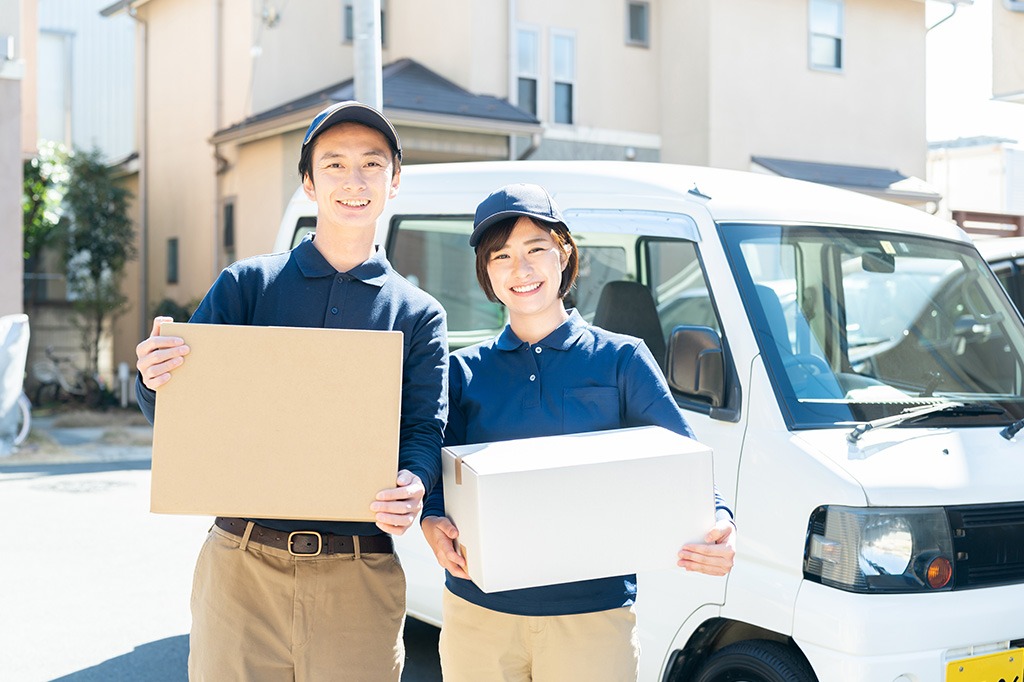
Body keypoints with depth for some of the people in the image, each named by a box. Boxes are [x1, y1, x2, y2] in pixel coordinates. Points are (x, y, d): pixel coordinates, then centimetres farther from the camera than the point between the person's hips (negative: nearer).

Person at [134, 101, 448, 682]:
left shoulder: (419, 314, 9)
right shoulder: (248, 284, 8)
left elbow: (427, 431, 0)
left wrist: (413, 485, -23)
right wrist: (155, 381, -20)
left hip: (360, 580, 0)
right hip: (241, 565, 0)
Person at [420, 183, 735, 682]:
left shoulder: (622, 360, 3)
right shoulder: (464, 372, 8)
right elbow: (439, 475, 2)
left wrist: (718, 522, -23)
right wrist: (432, 523, -20)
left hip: (594, 617, -2)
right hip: (478, 612, 2)